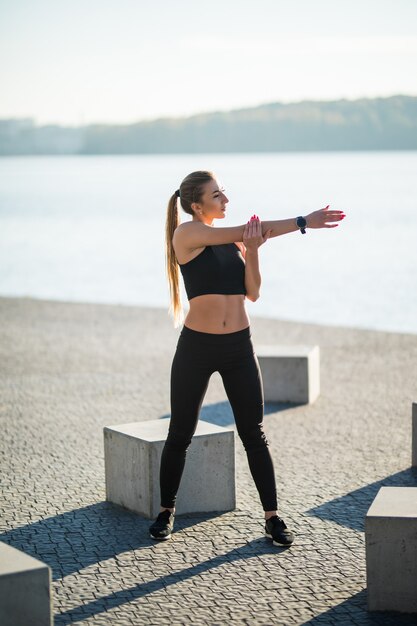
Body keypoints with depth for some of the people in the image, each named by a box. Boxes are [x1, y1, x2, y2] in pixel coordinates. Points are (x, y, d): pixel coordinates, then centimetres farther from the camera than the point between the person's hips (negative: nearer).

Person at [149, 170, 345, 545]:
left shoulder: (234, 240, 9)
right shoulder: (186, 234, -8)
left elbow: (252, 293, 3)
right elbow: (244, 231, -15)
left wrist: (252, 250, -13)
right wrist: (303, 222, -16)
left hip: (239, 346, 4)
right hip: (197, 346, -4)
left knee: (254, 435, 5)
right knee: (180, 435, 6)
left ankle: (272, 517, 12)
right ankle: (166, 512, 24)